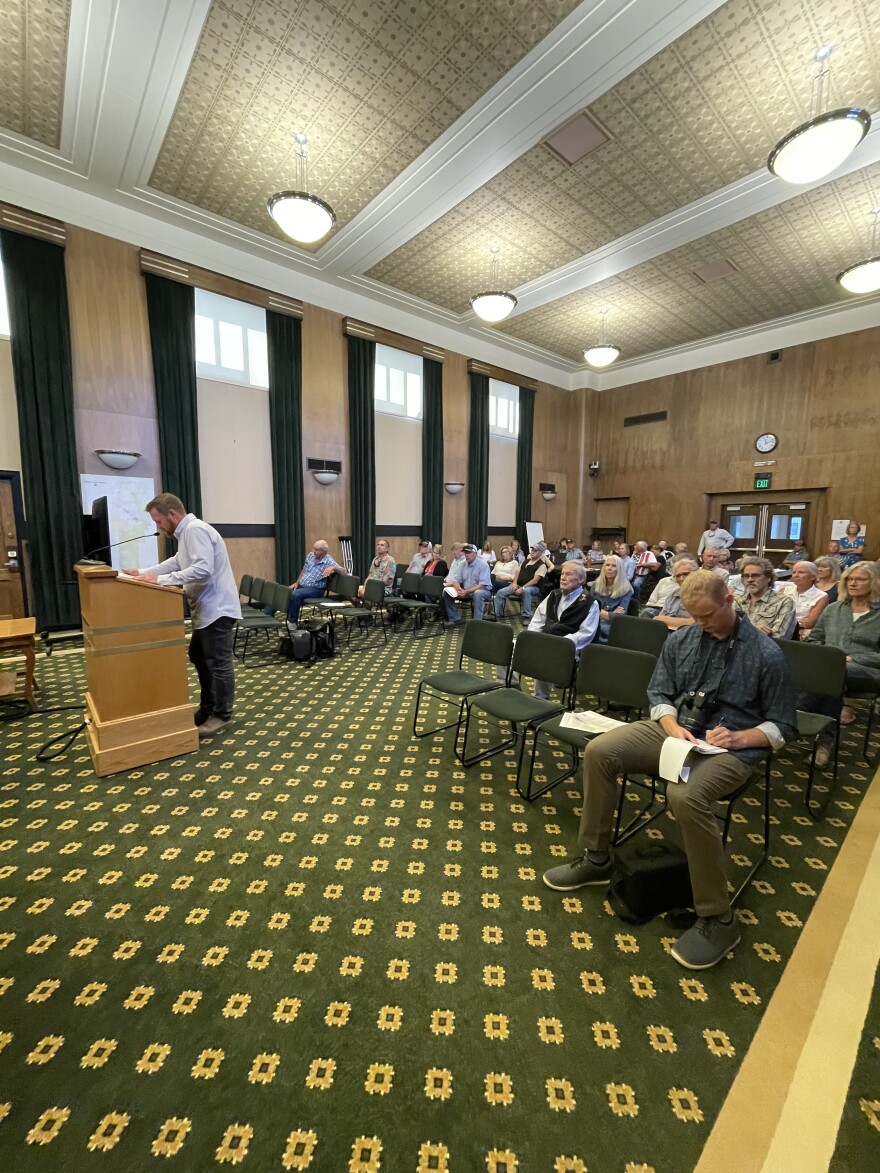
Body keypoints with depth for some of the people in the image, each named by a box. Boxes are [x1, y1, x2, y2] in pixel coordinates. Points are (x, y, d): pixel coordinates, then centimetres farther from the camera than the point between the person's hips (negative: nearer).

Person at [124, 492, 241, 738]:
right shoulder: (186, 532, 18)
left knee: (218, 662, -2)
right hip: (205, 609, 11)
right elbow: (176, 562, 30)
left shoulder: (195, 530, -17)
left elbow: (203, 568, -29)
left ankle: (222, 715, 11)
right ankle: (207, 708, 31)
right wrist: (143, 573, 21)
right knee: (198, 657, 19)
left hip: (217, 608, -11)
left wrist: (162, 579, -25)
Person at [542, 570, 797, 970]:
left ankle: (718, 919, -10)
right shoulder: (680, 641, 5)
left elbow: (784, 727, -1)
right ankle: (595, 858, 2)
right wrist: (672, 726, -11)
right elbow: (658, 693, 9)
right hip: (675, 730, 5)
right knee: (599, 751, -17)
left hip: (729, 748, -4)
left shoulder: (767, 655, -5)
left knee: (686, 796, -36)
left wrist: (738, 737, -18)